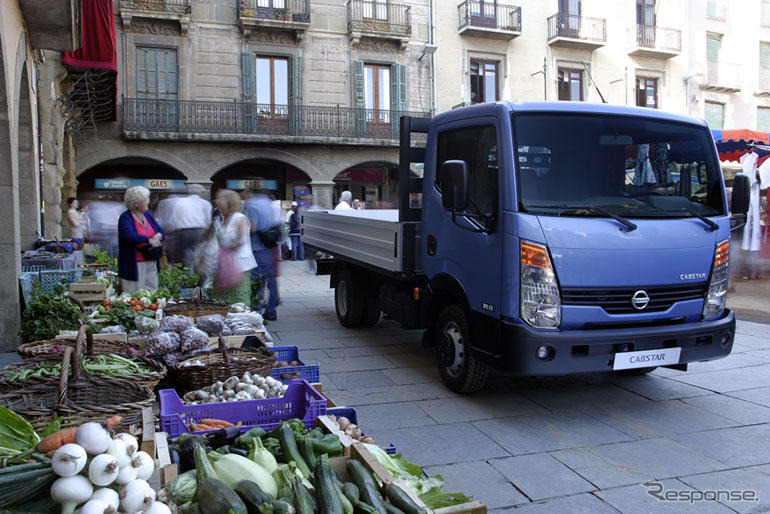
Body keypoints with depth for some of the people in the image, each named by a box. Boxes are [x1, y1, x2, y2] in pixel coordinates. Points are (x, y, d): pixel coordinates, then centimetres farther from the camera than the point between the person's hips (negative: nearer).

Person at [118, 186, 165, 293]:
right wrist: (149, 240, -29)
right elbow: (129, 235, -28)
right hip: (135, 264, -7)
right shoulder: (125, 218, -10)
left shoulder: (147, 215, 13)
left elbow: (161, 231, 16)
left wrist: (158, 236, -7)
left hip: (151, 263, 7)